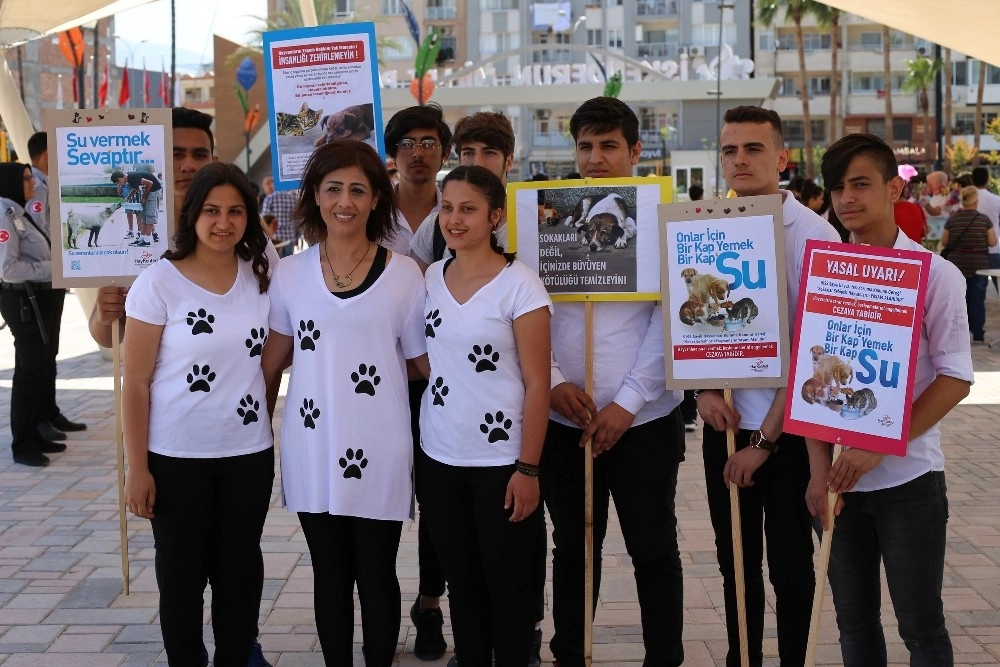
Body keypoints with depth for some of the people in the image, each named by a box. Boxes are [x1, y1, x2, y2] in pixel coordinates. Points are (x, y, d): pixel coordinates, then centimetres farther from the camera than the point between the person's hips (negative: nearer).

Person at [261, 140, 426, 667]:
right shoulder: (290, 273, 3)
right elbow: (271, 362, 10)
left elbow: (426, 360, 4)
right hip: (311, 450, 2)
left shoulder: (404, 274, -2)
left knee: (376, 576, 8)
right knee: (330, 575, 13)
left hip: (379, 451, -2)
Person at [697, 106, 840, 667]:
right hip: (725, 422, 4)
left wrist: (765, 438, -13)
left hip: (786, 428, -4)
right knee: (735, 562, 15)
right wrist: (705, 388, -7)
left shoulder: (813, 234, -11)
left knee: (789, 567, 7)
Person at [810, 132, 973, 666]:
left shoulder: (935, 274, -6)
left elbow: (955, 379, -9)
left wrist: (879, 446, -16)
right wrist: (820, 467, -3)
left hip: (908, 477, -3)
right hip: (840, 478, 4)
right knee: (854, 622, 14)